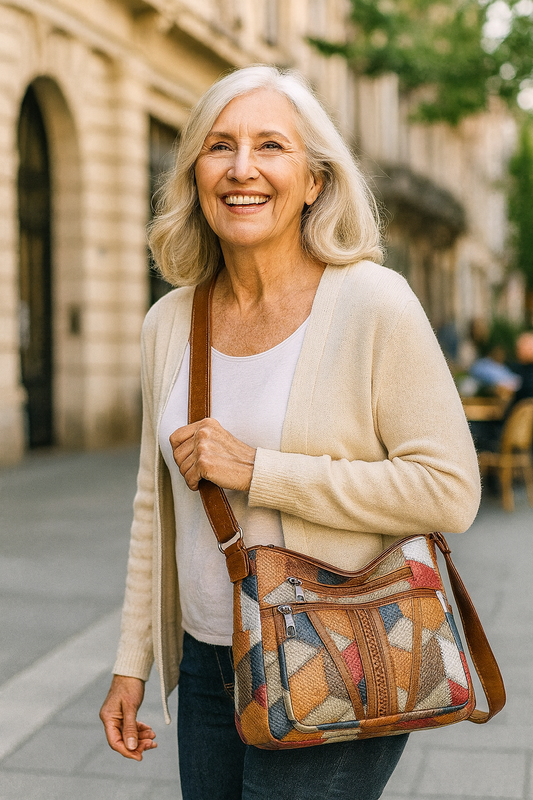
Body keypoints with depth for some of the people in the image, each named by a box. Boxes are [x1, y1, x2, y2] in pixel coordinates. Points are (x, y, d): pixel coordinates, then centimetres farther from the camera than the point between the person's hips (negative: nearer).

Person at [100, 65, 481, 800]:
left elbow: (450, 491, -17)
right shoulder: (170, 323, 3)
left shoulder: (374, 304, -13)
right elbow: (156, 505, 11)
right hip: (207, 665, 5)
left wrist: (257, 471, -20)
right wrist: (132, 662, 12)